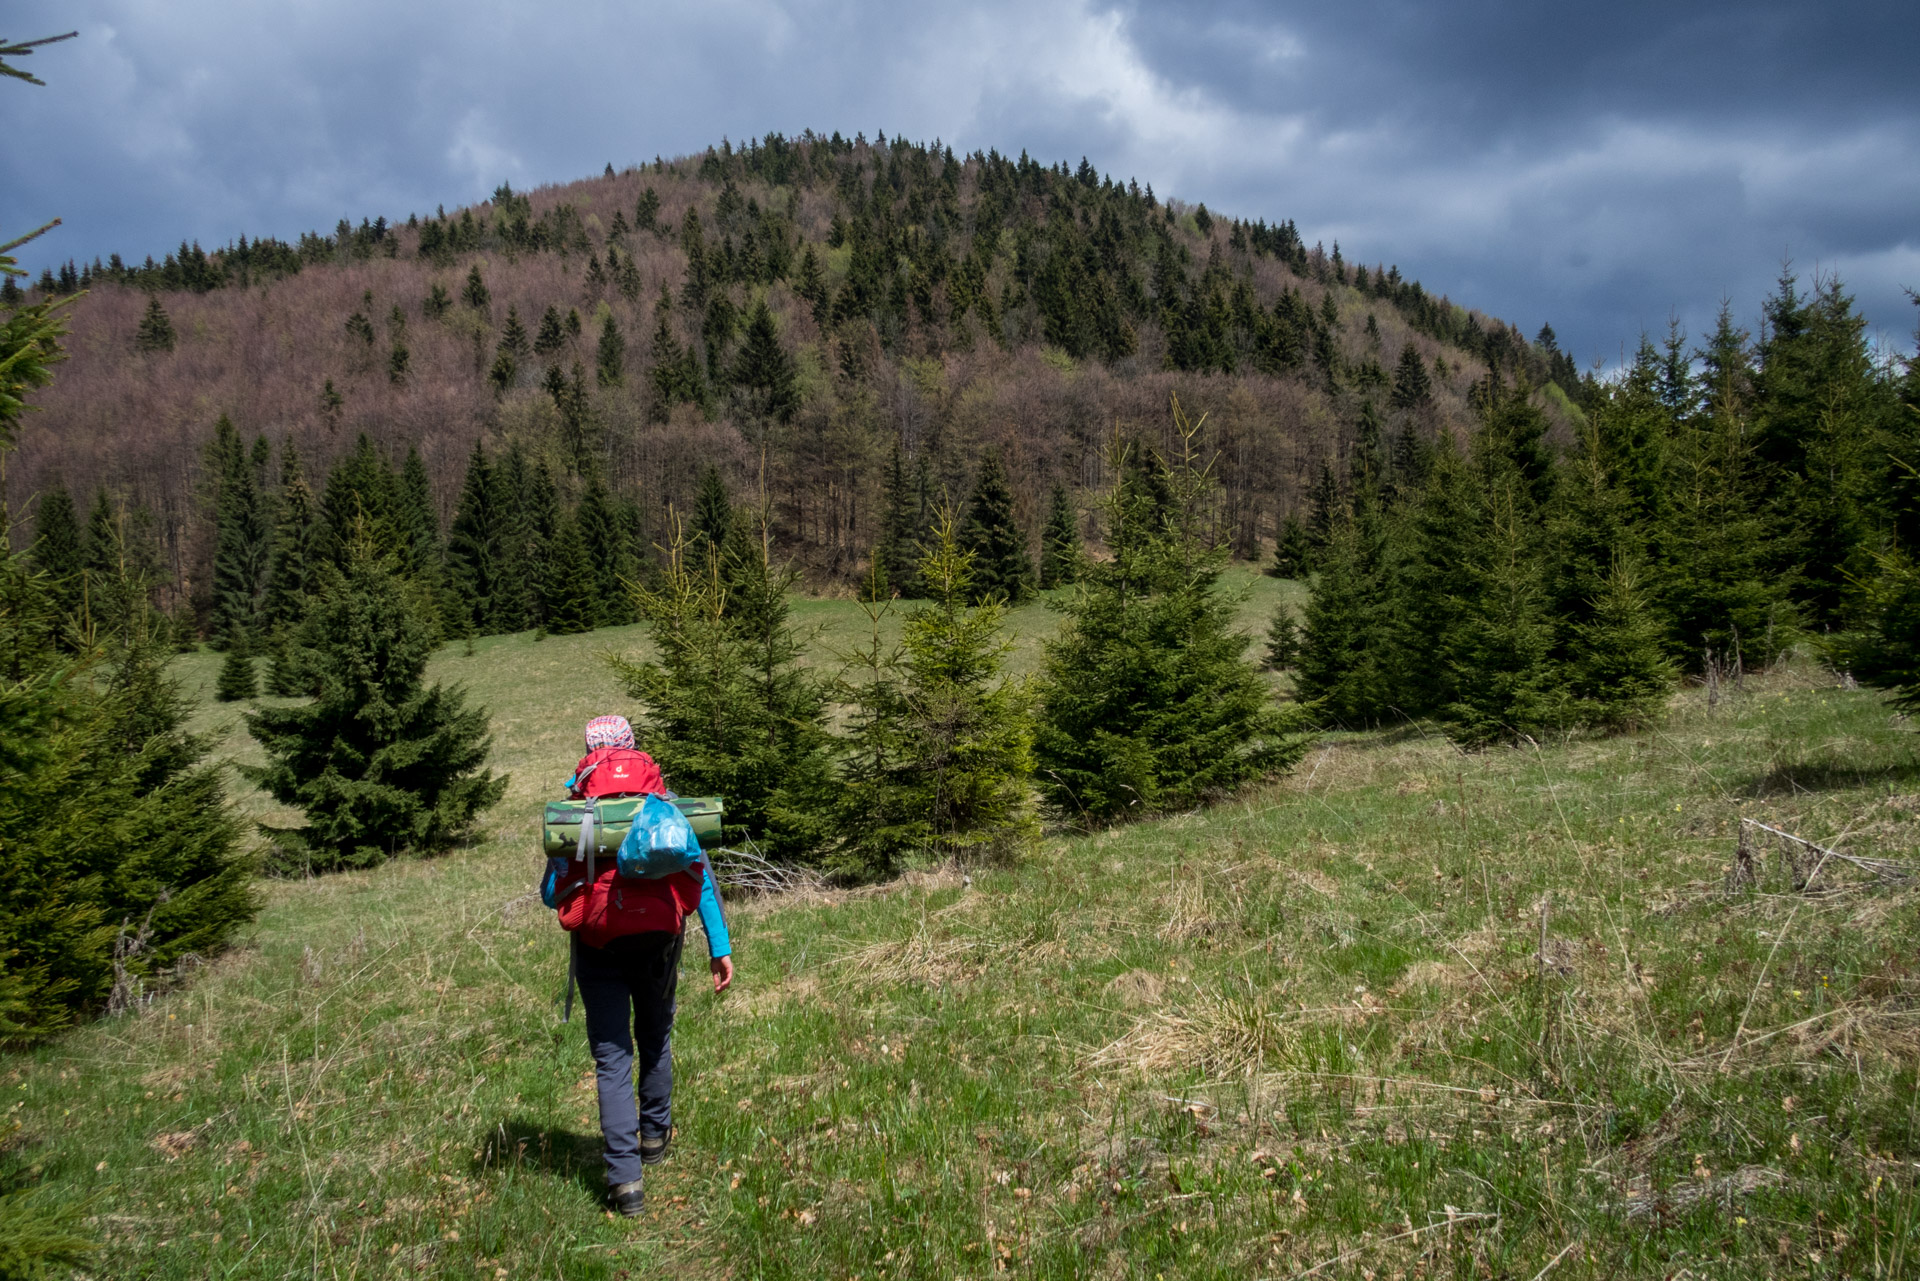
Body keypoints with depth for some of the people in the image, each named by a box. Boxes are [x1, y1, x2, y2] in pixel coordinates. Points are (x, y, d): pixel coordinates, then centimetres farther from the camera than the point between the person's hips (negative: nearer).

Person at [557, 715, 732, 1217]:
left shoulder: (573, 805, 7)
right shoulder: (665, 800, 10)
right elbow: (700, 875, 4)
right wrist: (720, 948, 5)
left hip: (598, 941, -2)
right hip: (659, 935, 2)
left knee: (611, 1056, 3)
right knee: (655, 1038, 24)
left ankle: (625, 1179, -6)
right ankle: (655, 1136, 41)